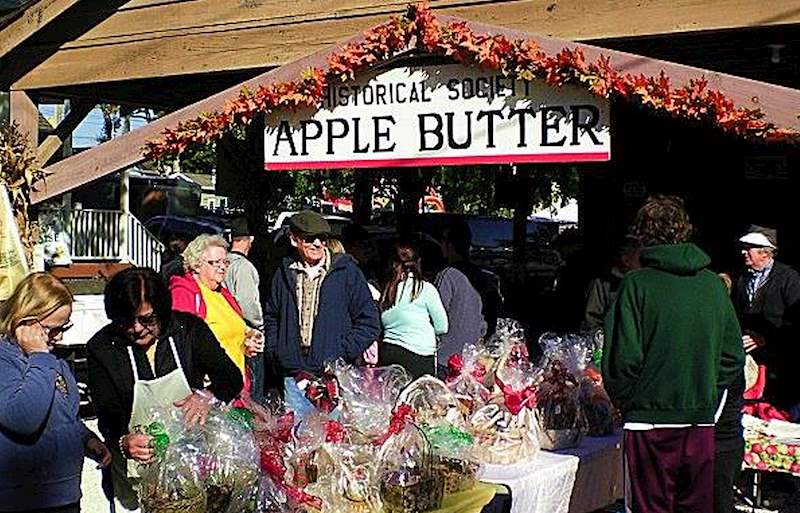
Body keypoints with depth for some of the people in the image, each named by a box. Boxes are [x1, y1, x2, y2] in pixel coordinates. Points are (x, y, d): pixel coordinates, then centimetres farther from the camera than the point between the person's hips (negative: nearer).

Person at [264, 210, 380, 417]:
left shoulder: (346, 271, 1)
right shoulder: (285, 273, 11)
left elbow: (369, 322, 0)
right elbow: (270, 317, 23)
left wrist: (341, 355, -8)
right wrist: (275, 351, 7)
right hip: (293, 377, 3)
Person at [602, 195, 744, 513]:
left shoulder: (637, 284, -10)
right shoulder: (713, 284, 4)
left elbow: (622, 359, -13)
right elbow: (734, 356, 8)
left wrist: (625, 403, 3)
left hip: (650, 425, -4)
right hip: (702, 424, 4)